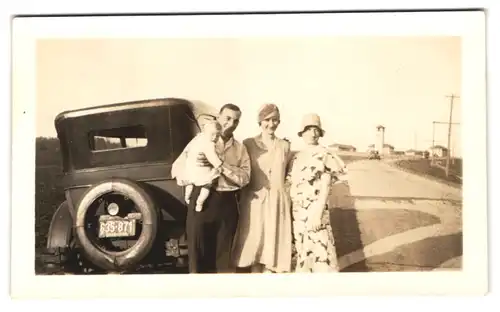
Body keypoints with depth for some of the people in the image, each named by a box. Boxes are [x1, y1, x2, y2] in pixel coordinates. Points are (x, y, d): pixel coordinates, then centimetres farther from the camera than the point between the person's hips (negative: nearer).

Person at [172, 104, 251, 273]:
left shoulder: (240, 149, 10)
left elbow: (244, 178, -5)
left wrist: (220, 164, -14)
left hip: (227, 204, 2)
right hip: (201, 200, -1)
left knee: (224, 255, 9)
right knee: (197, 252, 1)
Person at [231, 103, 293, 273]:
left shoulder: (284, 146, 9)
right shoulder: (248, 144, 0)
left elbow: (287, 175, 15)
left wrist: (289, 199, 8)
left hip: (277, 201, 2)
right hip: (254, 200, -2)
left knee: (272, 244, 2)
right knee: (254, 243, -1)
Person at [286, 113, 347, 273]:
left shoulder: (325, 154, -5)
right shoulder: (296, 157, 12)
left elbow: (326, 186, -10)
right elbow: (291, 184, 13)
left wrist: (318, 212, -17)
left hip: (315, 209, -6)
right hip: (297, 211, 6)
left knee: (320, 247, -9)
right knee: (301, 249, 10)